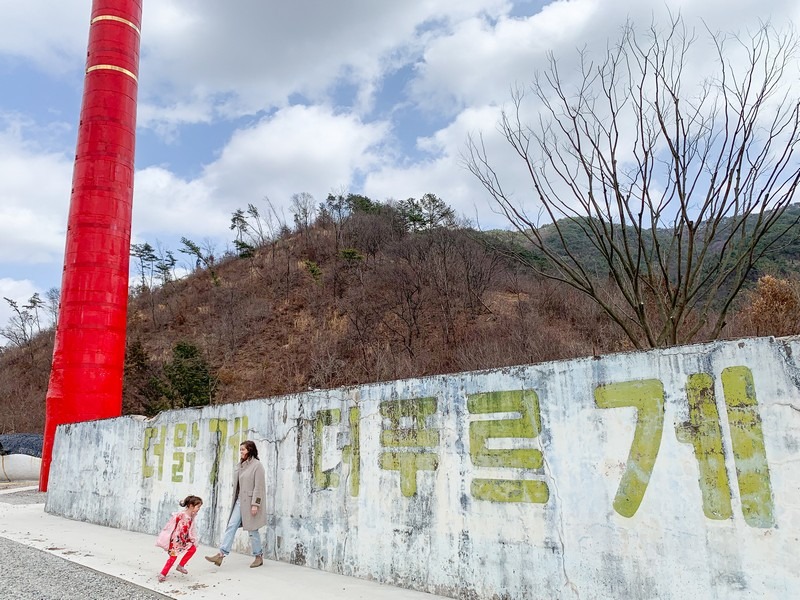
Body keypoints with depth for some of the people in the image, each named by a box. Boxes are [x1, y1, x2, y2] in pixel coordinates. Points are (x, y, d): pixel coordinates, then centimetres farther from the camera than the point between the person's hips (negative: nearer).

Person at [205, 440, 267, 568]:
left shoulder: (257, 465, -11)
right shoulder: (240, 465, 13)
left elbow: (258, 486, -15)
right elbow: (237, 484, 14)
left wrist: (255, 504, -19)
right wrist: (235, 499, 11)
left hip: (249, 502, -7)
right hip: (239, 502, 7)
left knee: (252, 530, 3)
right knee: (231, 526, 0)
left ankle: (259, 556, 17)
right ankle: (221, 554, 0)